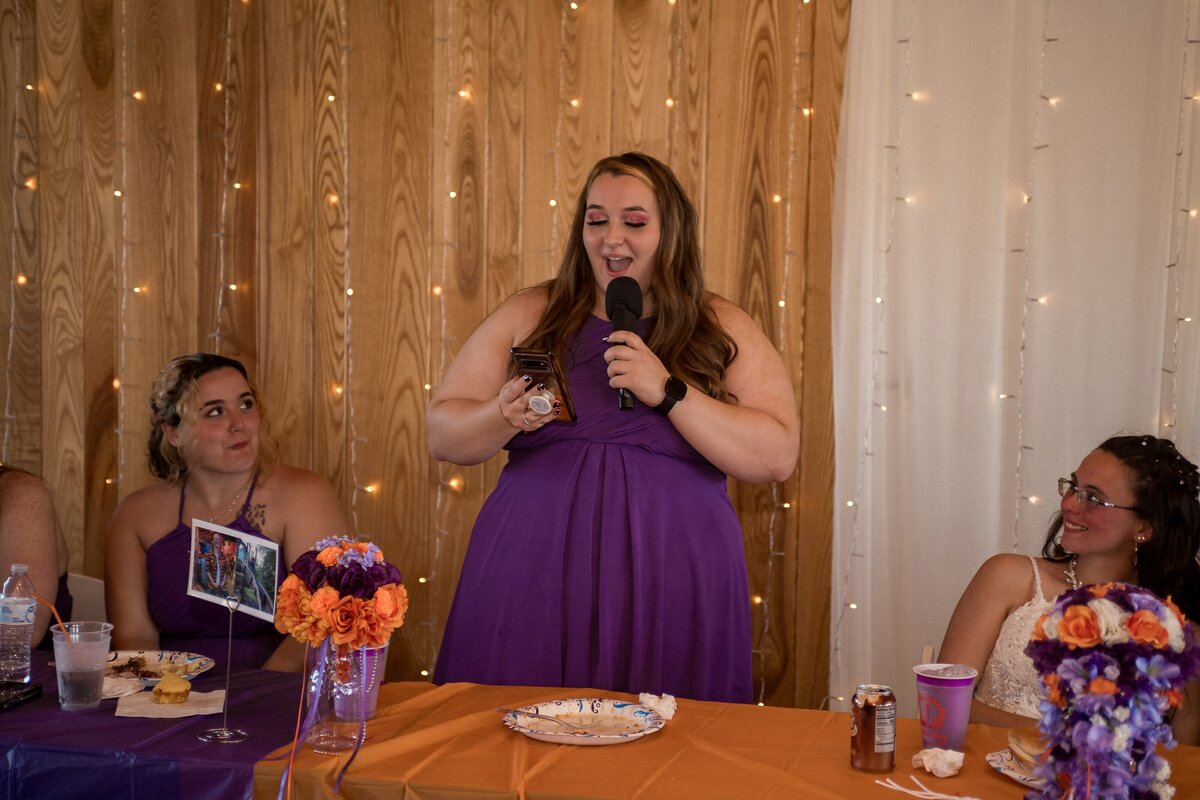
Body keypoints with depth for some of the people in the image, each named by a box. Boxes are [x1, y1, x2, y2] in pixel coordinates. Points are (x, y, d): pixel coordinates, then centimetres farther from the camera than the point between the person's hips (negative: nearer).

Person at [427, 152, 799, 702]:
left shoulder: (723, 331, 5)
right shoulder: (527, 317, 9)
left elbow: (778, 457, -5)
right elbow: (441, 435, 8)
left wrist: (669, 392, -13)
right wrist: (505, 416, -12)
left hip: (670, 592, -1)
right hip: (532, 585, 1)